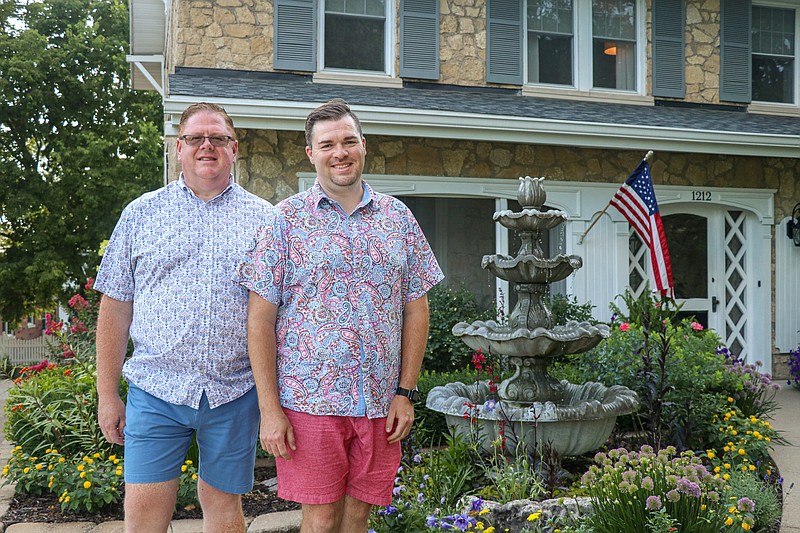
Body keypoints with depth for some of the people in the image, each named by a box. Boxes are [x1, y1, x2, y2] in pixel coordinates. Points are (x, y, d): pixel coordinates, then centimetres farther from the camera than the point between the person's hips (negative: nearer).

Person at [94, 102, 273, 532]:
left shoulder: (263, 218, 6)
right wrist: (107, 394, 4)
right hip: (156, 389, 0)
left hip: (235, 391, 0)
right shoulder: (141, 213, 7)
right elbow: (115, 308, 7)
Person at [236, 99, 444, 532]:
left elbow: (415, 309, 9)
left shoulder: (399, 218, 7)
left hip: (380, 403, 3)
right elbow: (260, 319, -4)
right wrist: (269, 410, -9)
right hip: (310, 400, -3)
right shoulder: (285, 219, -2)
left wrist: (406, 391, 2)